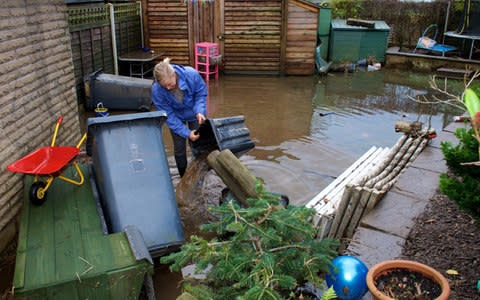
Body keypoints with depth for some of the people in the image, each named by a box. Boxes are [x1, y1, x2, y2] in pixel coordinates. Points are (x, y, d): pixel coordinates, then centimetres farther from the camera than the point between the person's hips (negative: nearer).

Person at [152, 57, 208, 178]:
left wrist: (199, 111, -34)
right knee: (179, 148, 2)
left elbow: (201, 93, -16)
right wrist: (187, 133, -29)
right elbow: (168, 116, -24)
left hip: (194, 113, 1)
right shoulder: (157, 90, -33)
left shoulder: (191, 74, -35)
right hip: (176, 116, 0)